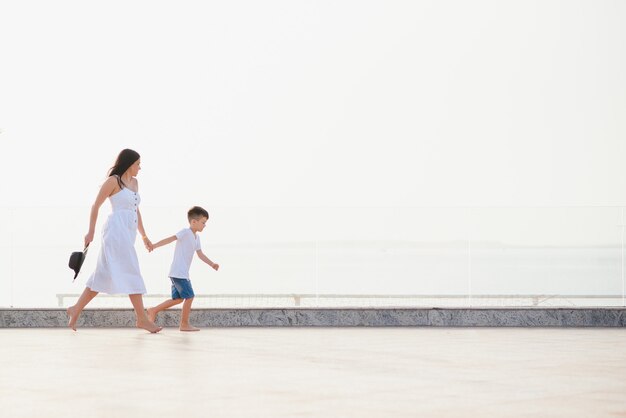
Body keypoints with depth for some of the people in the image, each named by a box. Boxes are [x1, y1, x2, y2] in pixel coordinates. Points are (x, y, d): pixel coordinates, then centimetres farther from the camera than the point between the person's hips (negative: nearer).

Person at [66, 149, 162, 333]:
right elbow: (96, 206, -2)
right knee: (131, 273, -10)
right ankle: (142, 318, -10)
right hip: (116, 230, -9)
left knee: (104, 275, 9)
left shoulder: (134, 183, 19)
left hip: (127, 234, 9)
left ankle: (76, 310, 15)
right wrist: (91, 232, -4)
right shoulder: (113, 181, -4)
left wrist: (144, 236, 25)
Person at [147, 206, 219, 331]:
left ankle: (153, 310, 22)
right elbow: (170, 239, -21)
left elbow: (200, 254, 20)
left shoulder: (196, 237, 16)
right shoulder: (185, 232, -11)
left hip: (182, 273, 10)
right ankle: (184, 324, 2)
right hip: (178, 273, -10)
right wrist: (154, 246, -31)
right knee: (189, 296, -7)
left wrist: (212, 264, 9)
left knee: (178, 298, 16)